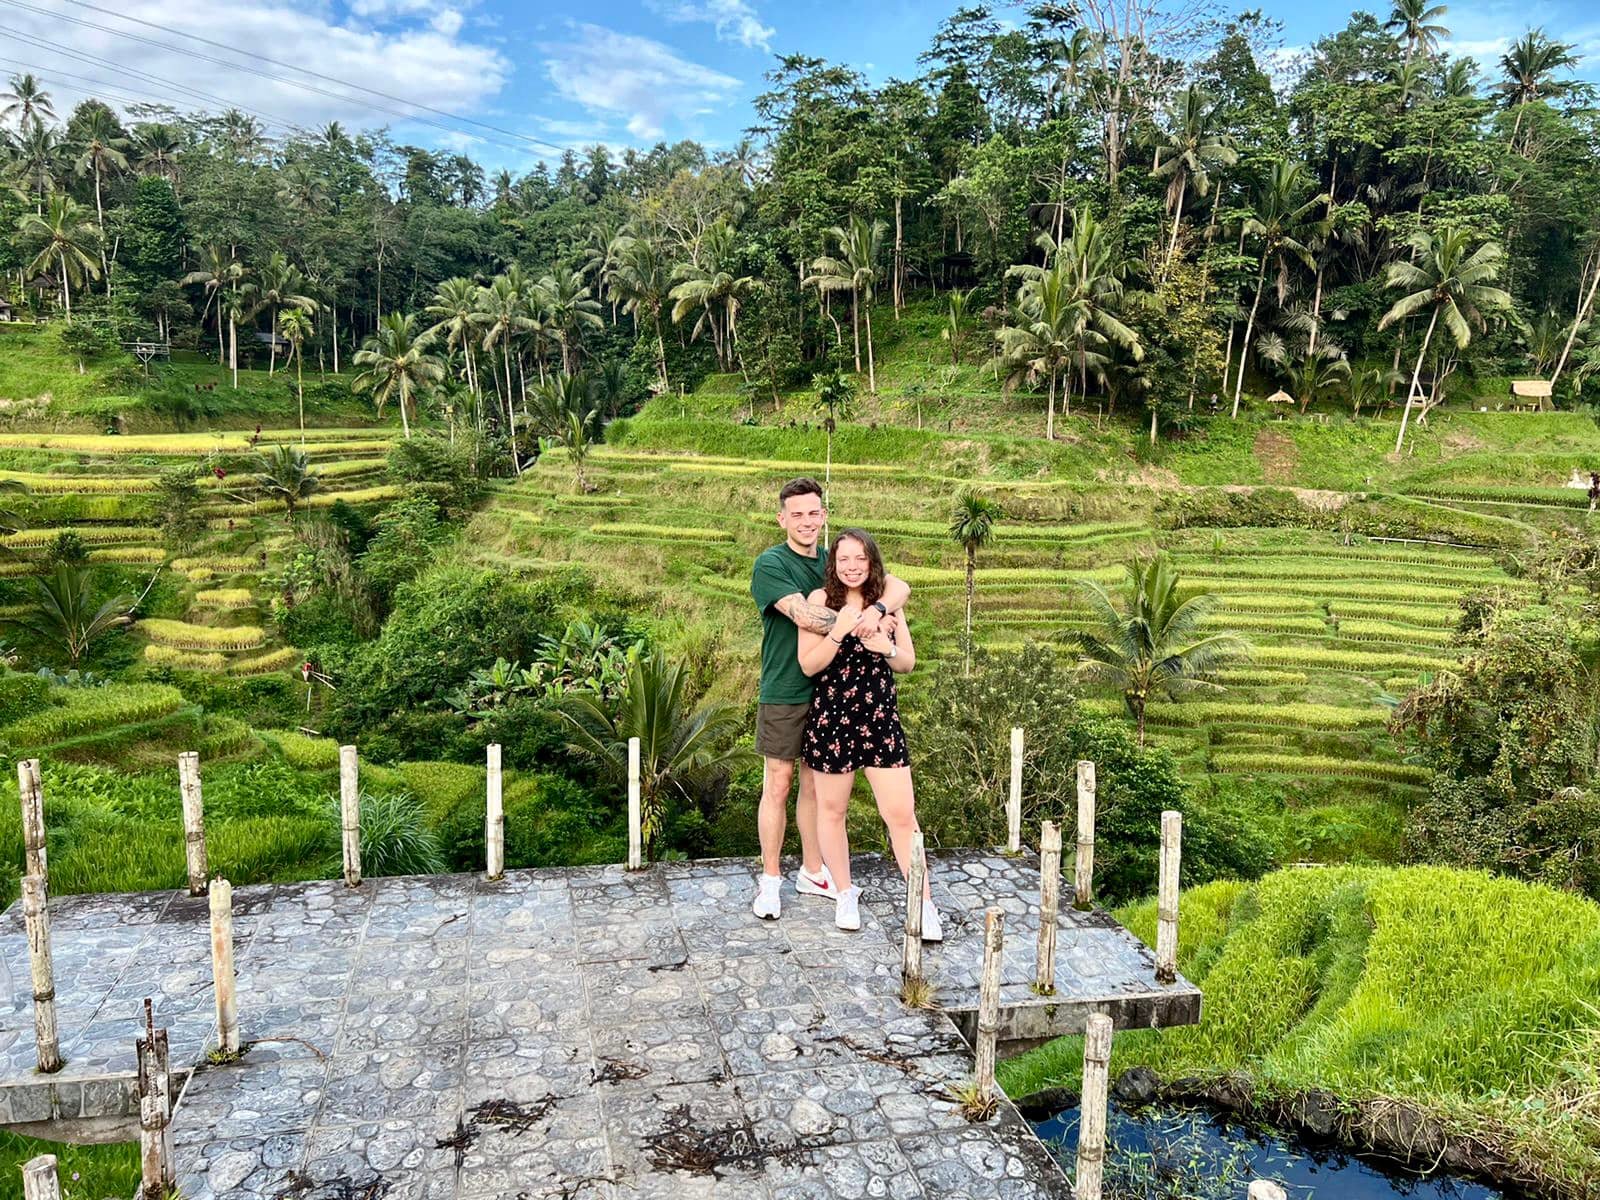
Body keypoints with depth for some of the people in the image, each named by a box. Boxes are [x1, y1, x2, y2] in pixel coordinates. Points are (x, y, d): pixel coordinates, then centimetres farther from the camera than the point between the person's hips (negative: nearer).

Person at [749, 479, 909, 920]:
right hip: (785, 693, -5)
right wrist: (865, 624, -22)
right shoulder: (770, 563, -9)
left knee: (816, 783, 15)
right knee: (778, 785, 4)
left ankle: (812, 872, 28)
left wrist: (877, 609, -26)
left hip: (828, 689, 5)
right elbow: (805, 616, -25)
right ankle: (770, 880, 17)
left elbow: (898, 586, -5)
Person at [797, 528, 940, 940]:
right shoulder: (820, 599, -6)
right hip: (831, 720, -1)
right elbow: (808, 665, -10)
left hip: (881, 720, 2)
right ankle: (845, 894, 32)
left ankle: (924, 904, 12)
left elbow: (908, 662, 8)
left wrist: (886, 647, -13)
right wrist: (839, 631, -23)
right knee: (832, 810, 13)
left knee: (902, 814, 1)